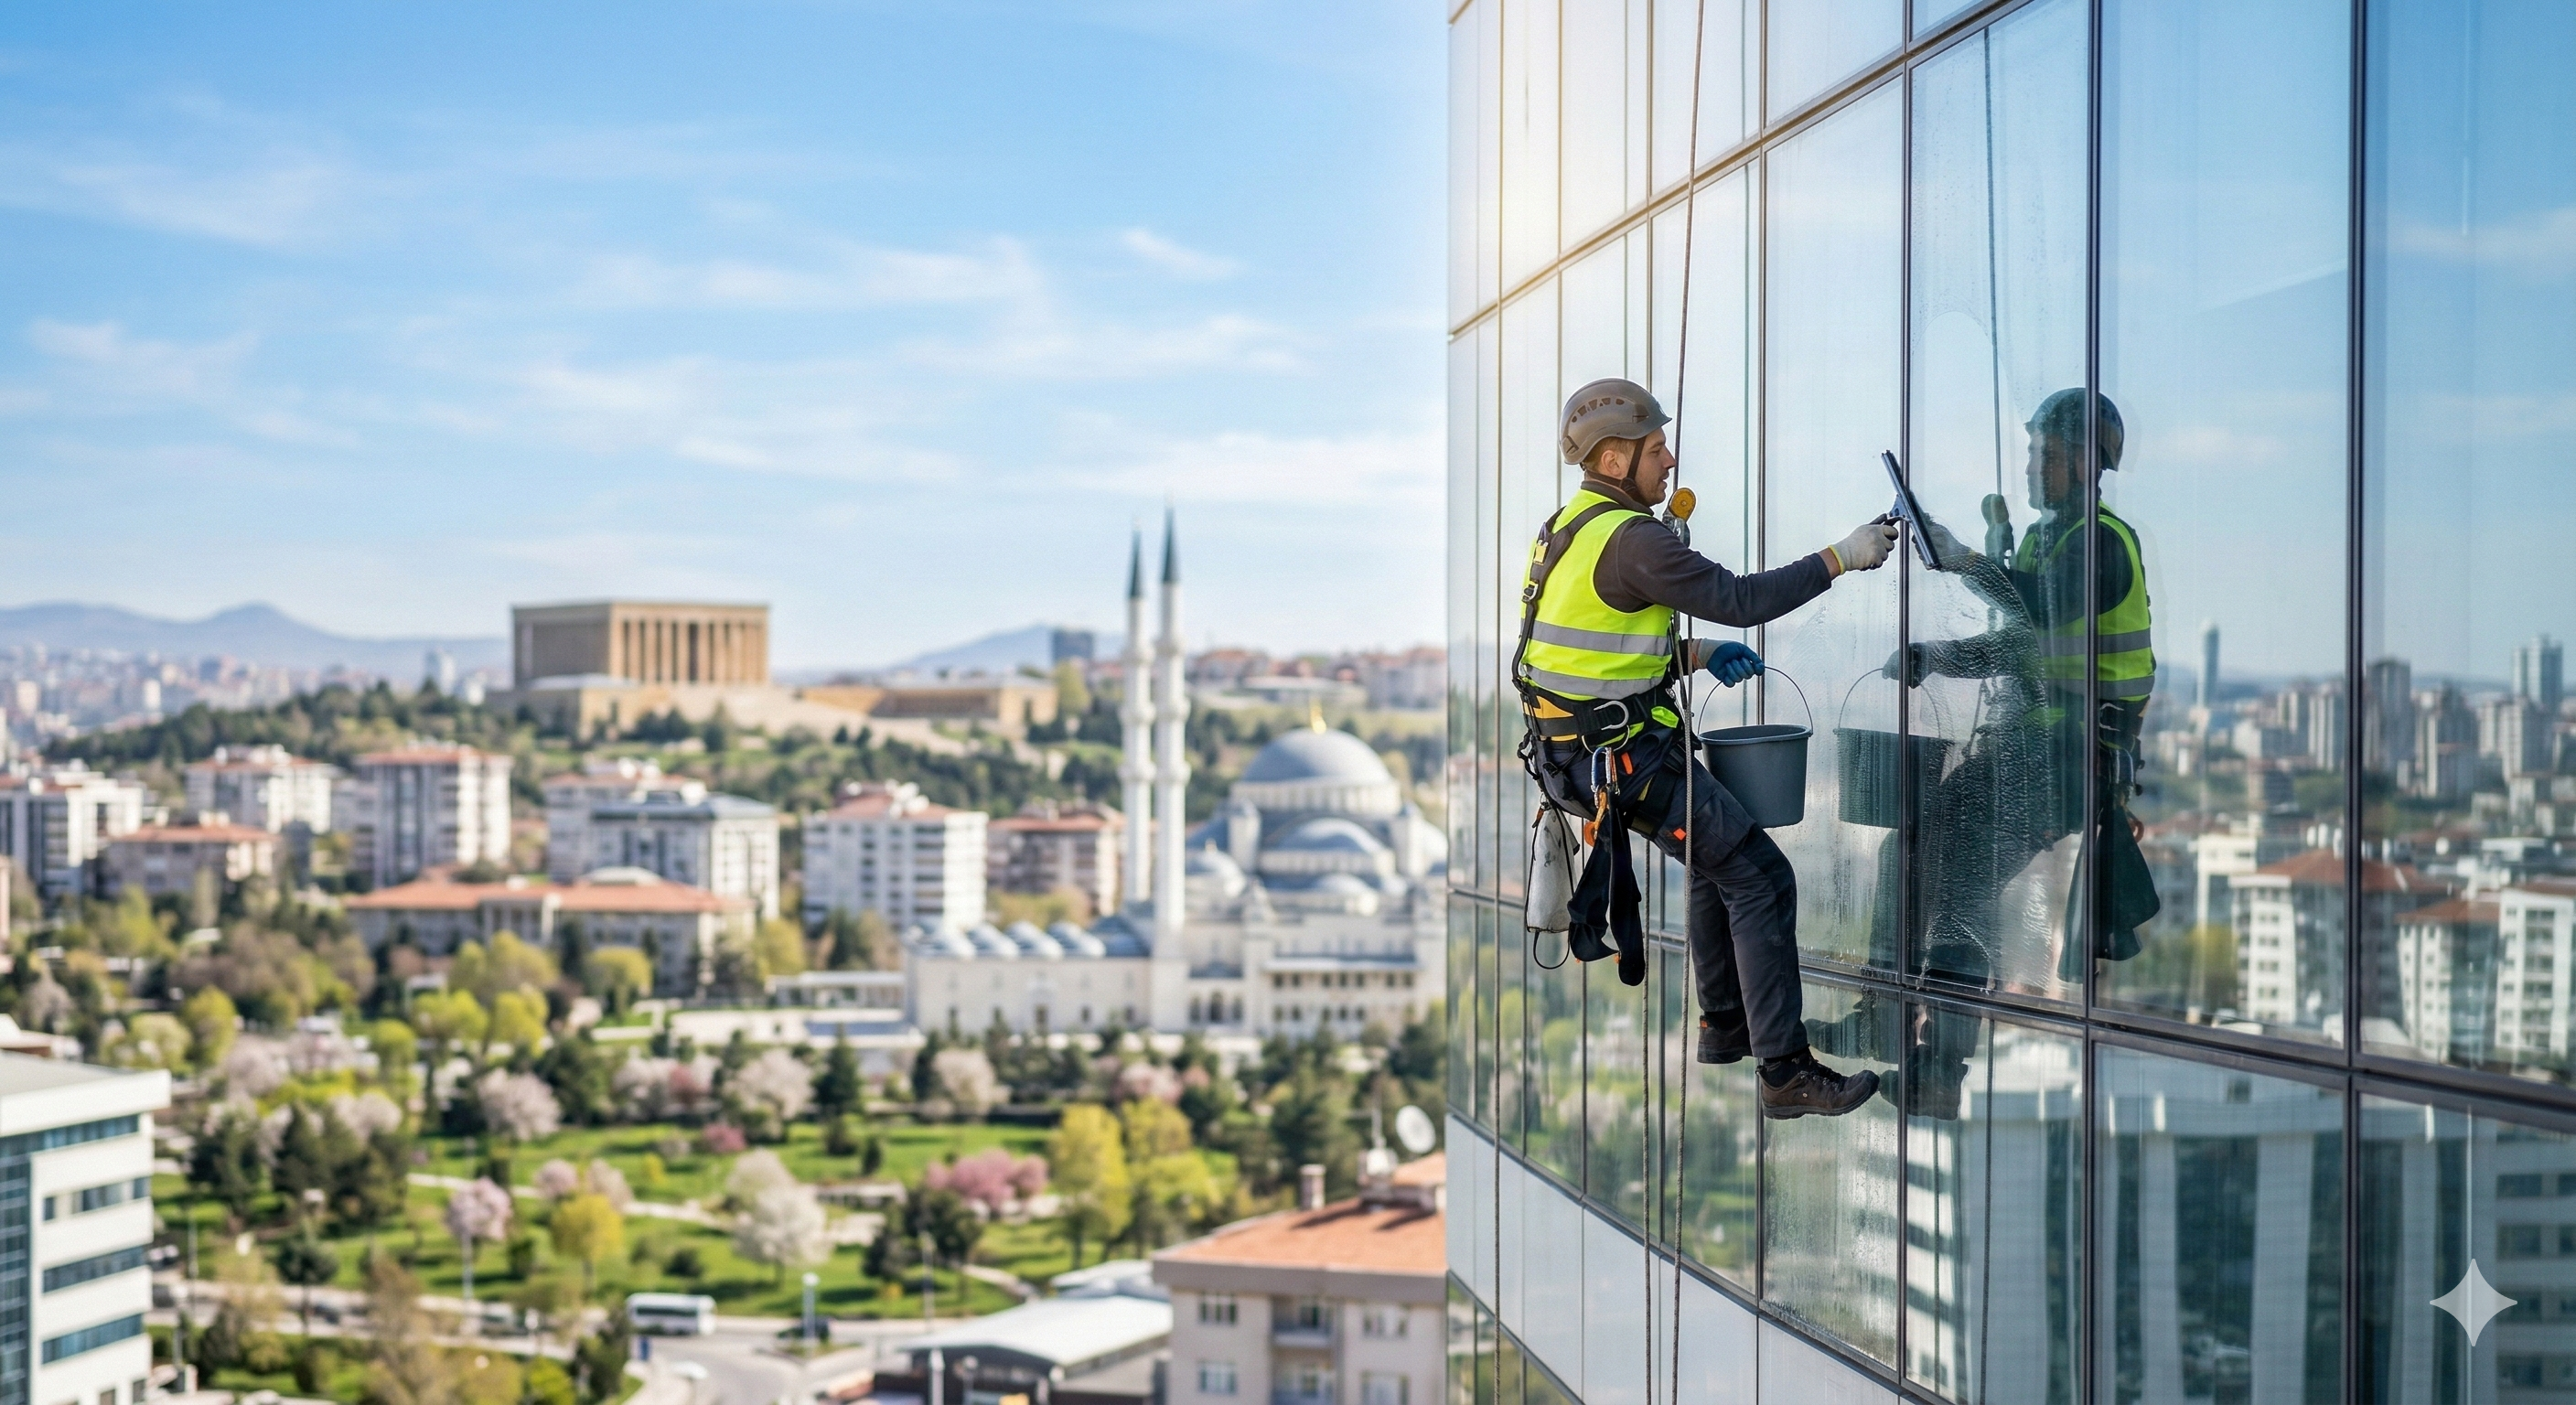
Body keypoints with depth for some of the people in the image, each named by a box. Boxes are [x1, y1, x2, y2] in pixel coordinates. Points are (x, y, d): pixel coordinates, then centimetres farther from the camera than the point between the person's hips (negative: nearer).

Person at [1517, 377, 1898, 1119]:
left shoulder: (1567, 528, 11)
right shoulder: (1630, 538, -20)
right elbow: (1741, 599, -23)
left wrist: (1698, 655, 12)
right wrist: (1841, 557, -16)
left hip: (1573, 747, 10)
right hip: (1628, 757, -10)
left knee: (1715, 856, 27)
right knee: (1760, 880, -8)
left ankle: (1724, 1022, 37)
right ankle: (1785, 1073, -9)